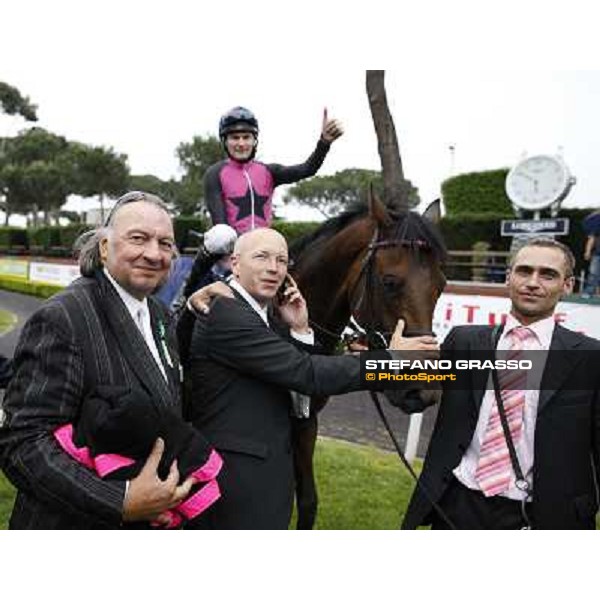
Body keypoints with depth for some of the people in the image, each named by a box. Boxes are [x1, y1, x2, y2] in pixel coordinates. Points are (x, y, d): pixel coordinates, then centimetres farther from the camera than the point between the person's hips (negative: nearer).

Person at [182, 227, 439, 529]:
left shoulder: (266, 312, 7)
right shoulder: (225, 313, -21)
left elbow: (295, 377, 7)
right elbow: (306, 373, -25)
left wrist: (299, 330, -8)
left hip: (263, 466, 9)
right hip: (238, 479, -9)